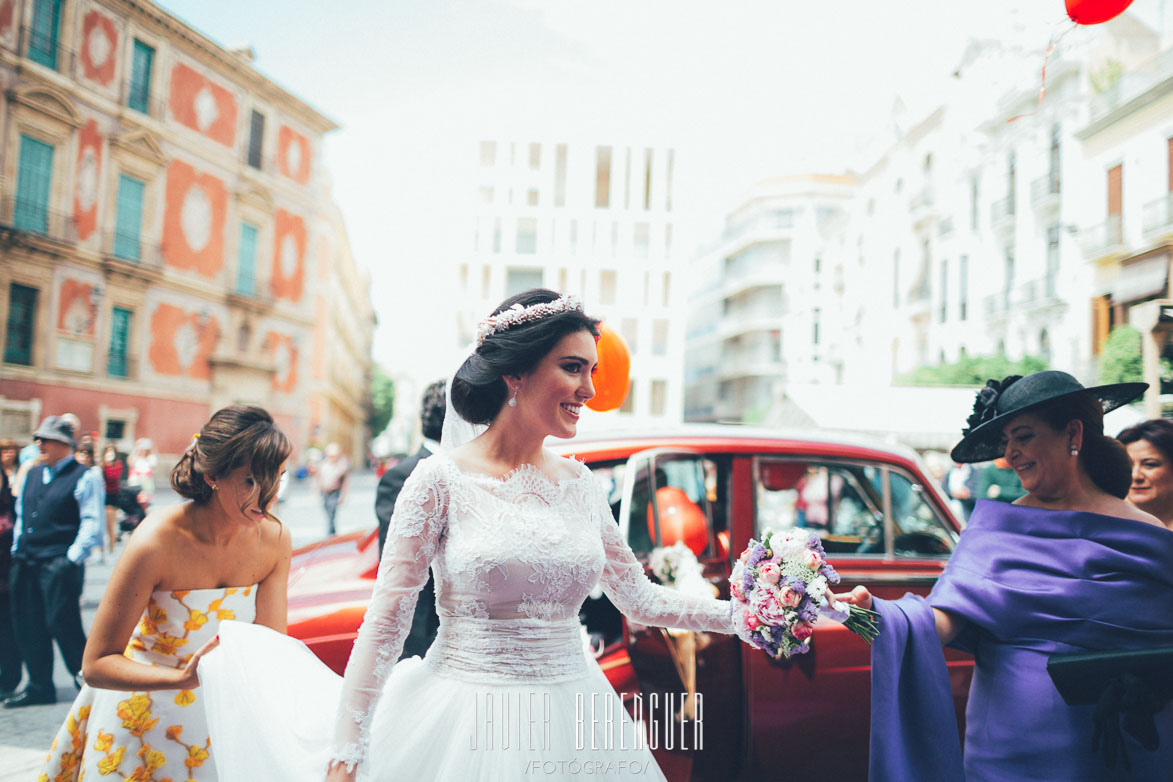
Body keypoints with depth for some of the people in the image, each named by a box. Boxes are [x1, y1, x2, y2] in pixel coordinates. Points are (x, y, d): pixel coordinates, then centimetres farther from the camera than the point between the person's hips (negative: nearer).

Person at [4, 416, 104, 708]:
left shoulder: (84, 478, -6)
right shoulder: (32, 475, 16)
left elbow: (92, 524, -10)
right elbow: (20, 514, 24)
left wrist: (72, 558, -16)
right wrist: (17, 549, 15)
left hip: (59, 565, -7)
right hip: (26, 564, 7)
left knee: (62, 624, -7)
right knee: (28, 627, 10)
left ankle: (86, 681, 9)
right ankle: (39, 687, 23)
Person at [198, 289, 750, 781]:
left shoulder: (580, 485, 4)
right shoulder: (443, 480, -10)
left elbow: (639, 599, 10)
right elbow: (385, 622, -11)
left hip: (571, 719, 5)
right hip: (463, 724, -4)